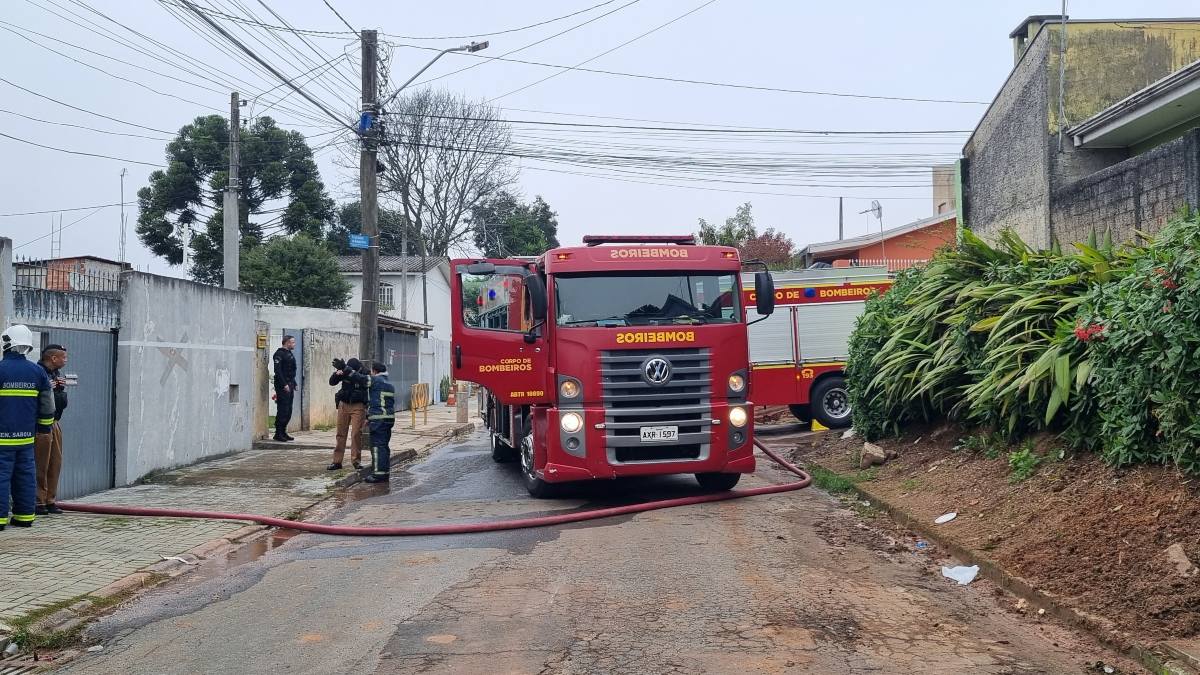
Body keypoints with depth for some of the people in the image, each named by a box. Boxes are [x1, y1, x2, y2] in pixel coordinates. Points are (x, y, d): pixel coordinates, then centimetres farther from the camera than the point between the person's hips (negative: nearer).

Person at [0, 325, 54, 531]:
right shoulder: (37, 371, 6)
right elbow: (47, 404, 12)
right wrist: (45, 427, 24)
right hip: (26, 436, 5)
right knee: (25, 475, 10)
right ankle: (25, 515, 14)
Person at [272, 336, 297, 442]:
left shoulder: (290, 354, 18)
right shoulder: (279, 354, -10)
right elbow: (278, 371, -18)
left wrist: (294, 384, 17)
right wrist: (284, 384, -22)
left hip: (289, 386, 9)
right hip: (282, 386, -9)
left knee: (288, 411, 10)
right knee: (282, 410, -9)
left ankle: (283, 432, 16)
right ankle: (278, 434, -4)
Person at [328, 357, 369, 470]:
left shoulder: (364, 375, -12)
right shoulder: (344, 371, -3)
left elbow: (359, 378, -34)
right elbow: (332, 382, -7)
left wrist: (345, 368, -43)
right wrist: (337, 373, -28)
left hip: (358, 406, -3)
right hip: (344, 405, 3)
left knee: (356, 434, -6)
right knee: (341, 433, 4)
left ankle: (356, 460, 4)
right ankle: (337, 461, 7)